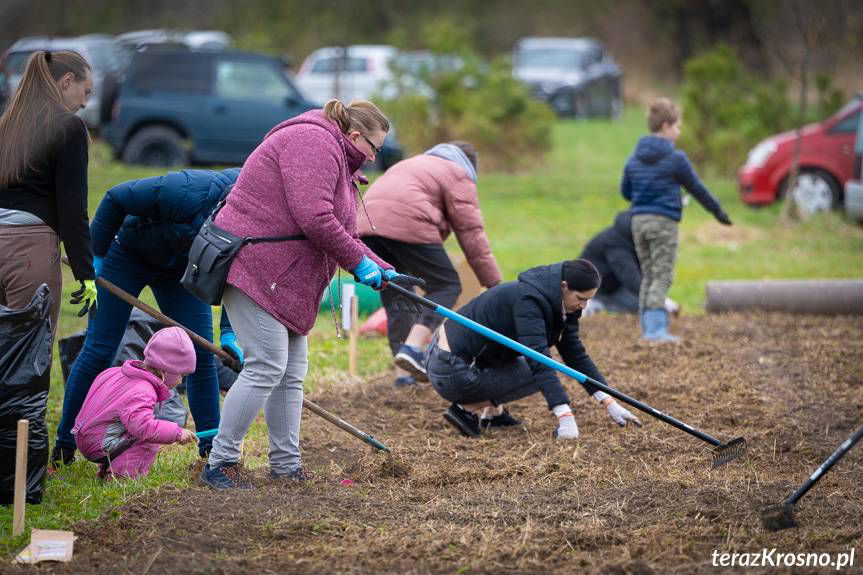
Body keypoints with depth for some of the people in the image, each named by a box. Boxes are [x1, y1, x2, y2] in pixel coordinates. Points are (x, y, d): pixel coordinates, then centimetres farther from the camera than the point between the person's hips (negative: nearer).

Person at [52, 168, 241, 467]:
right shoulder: (190, 192, -40)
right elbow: (115, 198, -27)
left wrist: (229, 333, -23)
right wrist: (96, 257, -19)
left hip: (180, 269, 5)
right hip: (128, 255, -5)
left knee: (201, 355, -6)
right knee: (98, 352, -5)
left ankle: (212, 449, 0)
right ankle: (64, 448, 4)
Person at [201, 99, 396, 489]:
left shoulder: (338, 161, 21)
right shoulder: (314, 143, -14)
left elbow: (341, 235, 24)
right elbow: (315, 220, -23)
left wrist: (381, 270, 11)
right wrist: (359, 262, -12)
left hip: (284, 280, 11)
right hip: (254, 265, -11)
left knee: (292, 373, 10)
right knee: (265, 367, -13)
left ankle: (286, 467, 16)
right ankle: (220, 464, -8)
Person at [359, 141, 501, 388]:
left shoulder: (412, 163, 37)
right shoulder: (458, 176, 14)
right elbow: (472, 234, 7)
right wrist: (494, 284, 8)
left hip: (367, 224, 7)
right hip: (407, 224, -7)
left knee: (394, 294, 13)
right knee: (446, 285, 3)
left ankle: (404, 373, 7)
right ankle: (413, 348, -15)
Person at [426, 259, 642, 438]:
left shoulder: (554, 303, 5)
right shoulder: (527, 301, -24)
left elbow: (576, 355, 11)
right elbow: (540, 363, -32)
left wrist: (610, 403, 5)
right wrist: (565, 418, -38)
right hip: (450, 374, -10)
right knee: (535, 373, -10)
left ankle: (492, 411, 13)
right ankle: (468, 409, -8)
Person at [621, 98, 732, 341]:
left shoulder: (634, 158, 9)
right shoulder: (675, 158, -8)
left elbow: (625, 191, 17)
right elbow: (696, 188, 0)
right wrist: (717, 211, 13)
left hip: (638, 220, 6)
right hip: (664, 221, -6)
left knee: (647, 276, 12)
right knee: (662, 277, -5)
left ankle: (648, 327, 10)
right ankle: (656, 328, -16)